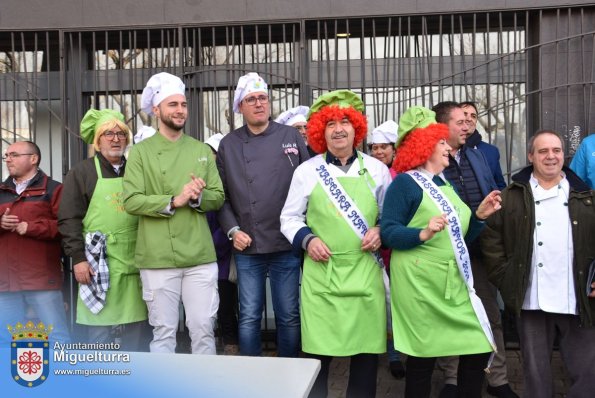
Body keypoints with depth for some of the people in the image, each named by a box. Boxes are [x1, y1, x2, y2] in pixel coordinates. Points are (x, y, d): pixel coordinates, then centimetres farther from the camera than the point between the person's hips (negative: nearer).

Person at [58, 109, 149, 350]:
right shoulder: (81, 173, 3)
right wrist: (78, 258, -11)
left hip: (135, 264, 4)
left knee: (137, 329, 10)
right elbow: (69, 219, -3)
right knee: (99, 333, -1)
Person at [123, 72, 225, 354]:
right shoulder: (141, 152, 1)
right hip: (158, 258, -2)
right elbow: (131, 201, -8)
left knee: (203, 330, 8)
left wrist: (198, 197, -12)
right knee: (163, 332, 7)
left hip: (200, 257, 3)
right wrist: (174, 201, -16)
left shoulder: (202, 151, 11)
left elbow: (218, 197, 9)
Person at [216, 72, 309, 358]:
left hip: (286, 245, -1)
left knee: (289, 317, 9)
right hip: (247, 248, 1)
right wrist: (233, 230, -6)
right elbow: (221, 195, 7)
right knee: (249, 317, 9)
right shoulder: (228, 145, 6)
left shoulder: (291, 137, 2)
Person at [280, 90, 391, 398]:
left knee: (367, 352, 8)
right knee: (317, 352, 3)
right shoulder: (307, 170, 3)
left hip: (365, 271, 2)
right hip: (321, 272, -1)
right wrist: (307, 240, -10)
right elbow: (289, 217, 8)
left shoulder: (376, 169, 7)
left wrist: (380, 231, -5)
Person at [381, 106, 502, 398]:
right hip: (420, 283, -7)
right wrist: (422, 234, -28)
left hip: (455, 281, 7)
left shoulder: (445, 185, 17)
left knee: (479, 348, 5)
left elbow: (458, 236, 19)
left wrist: (479, 215, 4)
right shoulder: (404, 182, -6)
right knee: (422, 355, 2)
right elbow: (387, 232, -14)